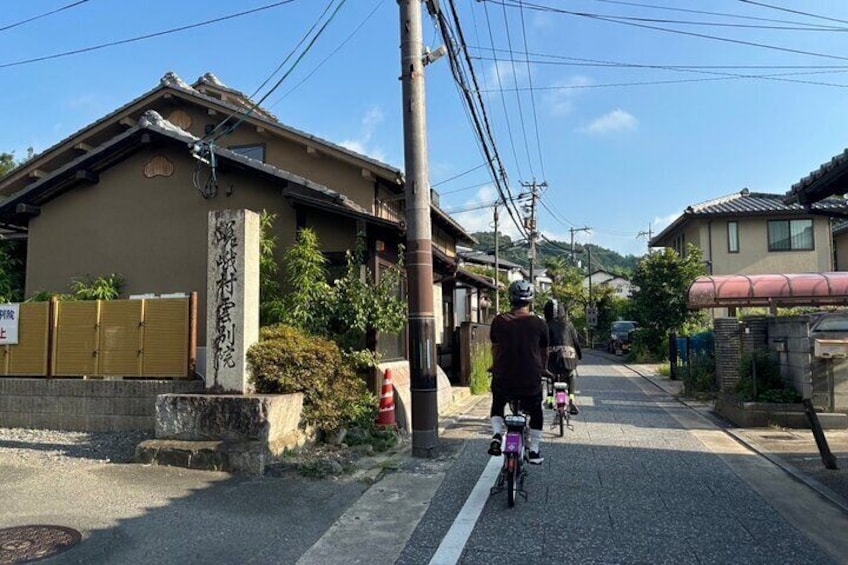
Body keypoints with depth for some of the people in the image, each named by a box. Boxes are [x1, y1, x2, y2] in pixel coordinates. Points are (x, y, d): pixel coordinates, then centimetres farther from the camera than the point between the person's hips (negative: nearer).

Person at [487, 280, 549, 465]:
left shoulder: (498, 321, -2)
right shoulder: (539, 323, -4)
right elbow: (543, 353, 10)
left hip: (503, 380, 1)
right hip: (531, 381, 0)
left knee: (497, 406, 29)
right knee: (536, 413, 26)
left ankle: (497, 434, 8)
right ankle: (534, 450, 26)